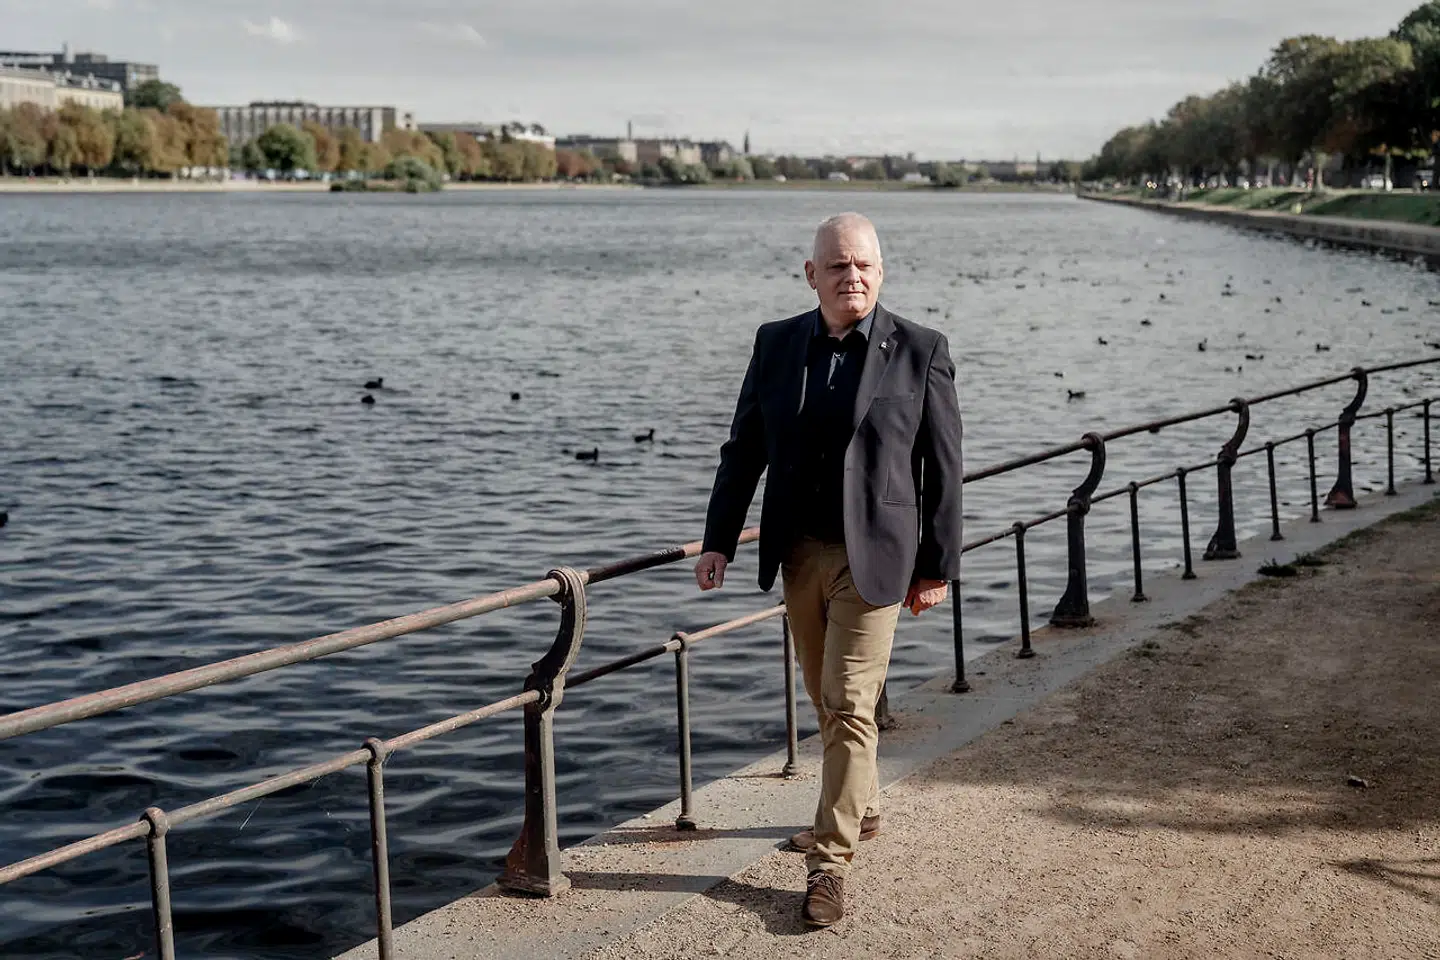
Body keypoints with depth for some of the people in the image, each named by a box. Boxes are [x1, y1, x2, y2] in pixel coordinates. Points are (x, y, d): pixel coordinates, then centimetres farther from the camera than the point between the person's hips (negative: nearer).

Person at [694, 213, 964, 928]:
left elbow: (943, 467, -3)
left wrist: (938, 566, -3)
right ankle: (859, 809, 40)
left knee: (850, 706, -6)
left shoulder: (920, 351, -7)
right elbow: (743, 448, 7)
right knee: (826, 699, 18)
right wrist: (718, 541, 2)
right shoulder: (776, 344, 3)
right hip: (798, 553, 4)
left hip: (873, 556, -4)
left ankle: (829, 861, 1)